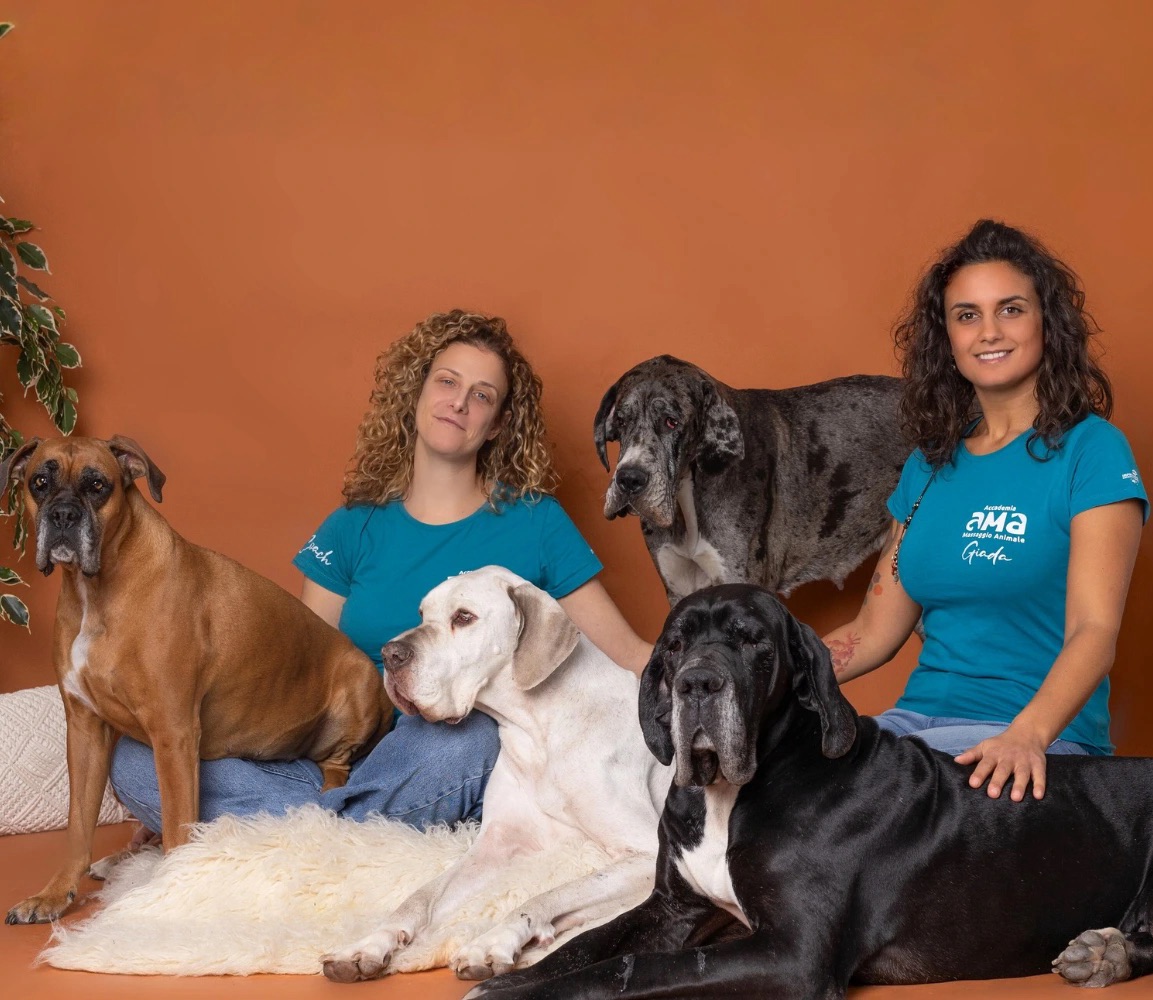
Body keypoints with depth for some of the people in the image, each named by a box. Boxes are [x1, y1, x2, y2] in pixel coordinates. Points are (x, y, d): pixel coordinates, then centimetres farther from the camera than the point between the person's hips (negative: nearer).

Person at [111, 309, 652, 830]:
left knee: (463, 737, -40)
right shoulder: (355, 528, 11)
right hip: (350, 762, 2)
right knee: (135, 760, -16)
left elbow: (625, 653, 4)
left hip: (475, 772, -2)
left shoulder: (534, 521, 5)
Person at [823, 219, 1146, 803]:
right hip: (918, 724, 5)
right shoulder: (928, 466, 14)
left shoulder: (1090, 451, -3)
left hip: (1042, 739, -5)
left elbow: (1094, 629, -13)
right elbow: (874, 633, 13)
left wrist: (1026, 735, -32)